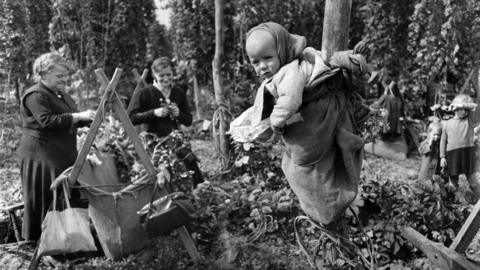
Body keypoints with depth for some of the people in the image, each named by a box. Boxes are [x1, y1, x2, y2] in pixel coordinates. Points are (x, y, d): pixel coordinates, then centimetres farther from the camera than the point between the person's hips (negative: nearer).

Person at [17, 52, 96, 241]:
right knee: (46, 199, -3)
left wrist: (88, 118, 4)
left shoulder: (61, 95, 17)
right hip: (41, 156, -8)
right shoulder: (35, 95, -12)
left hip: (64, 155, 9)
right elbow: (47, 121, -25)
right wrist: (78, 116, -27)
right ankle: (38, 241, 8)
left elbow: (70, 122, 24)